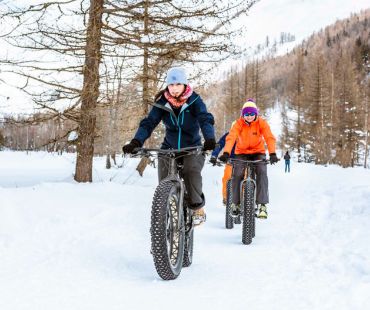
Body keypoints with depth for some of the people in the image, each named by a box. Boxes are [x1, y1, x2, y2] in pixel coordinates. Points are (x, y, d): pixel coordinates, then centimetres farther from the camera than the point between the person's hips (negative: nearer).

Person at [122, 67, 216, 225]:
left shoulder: (194, 100, -13)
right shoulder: (162, 102, -8)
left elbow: (206, 119, -27)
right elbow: (148, 123, -18)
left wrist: (210, 138, -48)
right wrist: (136, 142, -37)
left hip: (192, 147, -2)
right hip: (169, 148, 2)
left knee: (191, 170, -30)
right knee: (164, 180, -16)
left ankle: (198, 208, -10)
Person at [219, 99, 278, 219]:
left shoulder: (261, 123, -16)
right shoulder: (239, 123, -17)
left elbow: (270, 138, -27)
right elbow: (231, 137, -30)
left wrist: (272, 154, -43)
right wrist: (226, 153, -47)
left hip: (258, 152, 0)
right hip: (242, 153, 1)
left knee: (262, 173, -23)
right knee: (237, 175, -15)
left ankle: (262, 205, -20)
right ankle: (235, 203, 4)